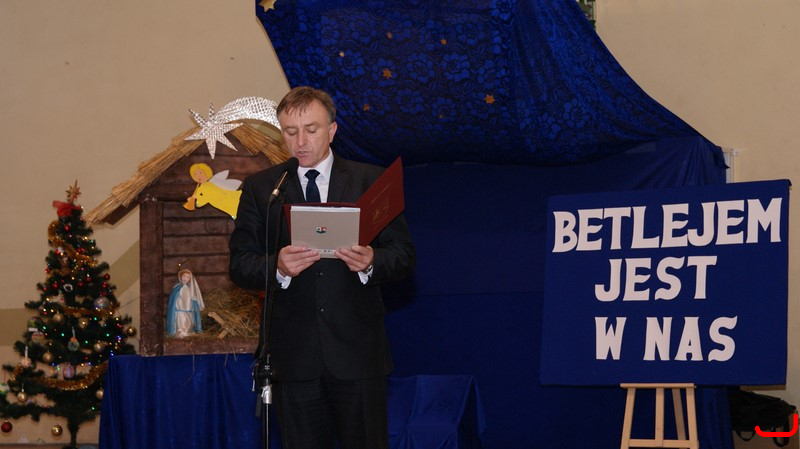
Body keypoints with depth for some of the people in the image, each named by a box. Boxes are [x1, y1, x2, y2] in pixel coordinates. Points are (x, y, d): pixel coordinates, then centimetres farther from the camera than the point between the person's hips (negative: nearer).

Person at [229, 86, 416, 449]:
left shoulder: (371, 181, 6)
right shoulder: (259, 188, 7)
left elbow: (404, 256, 4)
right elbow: (239, 265, 3)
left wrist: (372, 262, -18)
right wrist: (277, 267, -18)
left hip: (357, 351, -1)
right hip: (294, 356, 1)